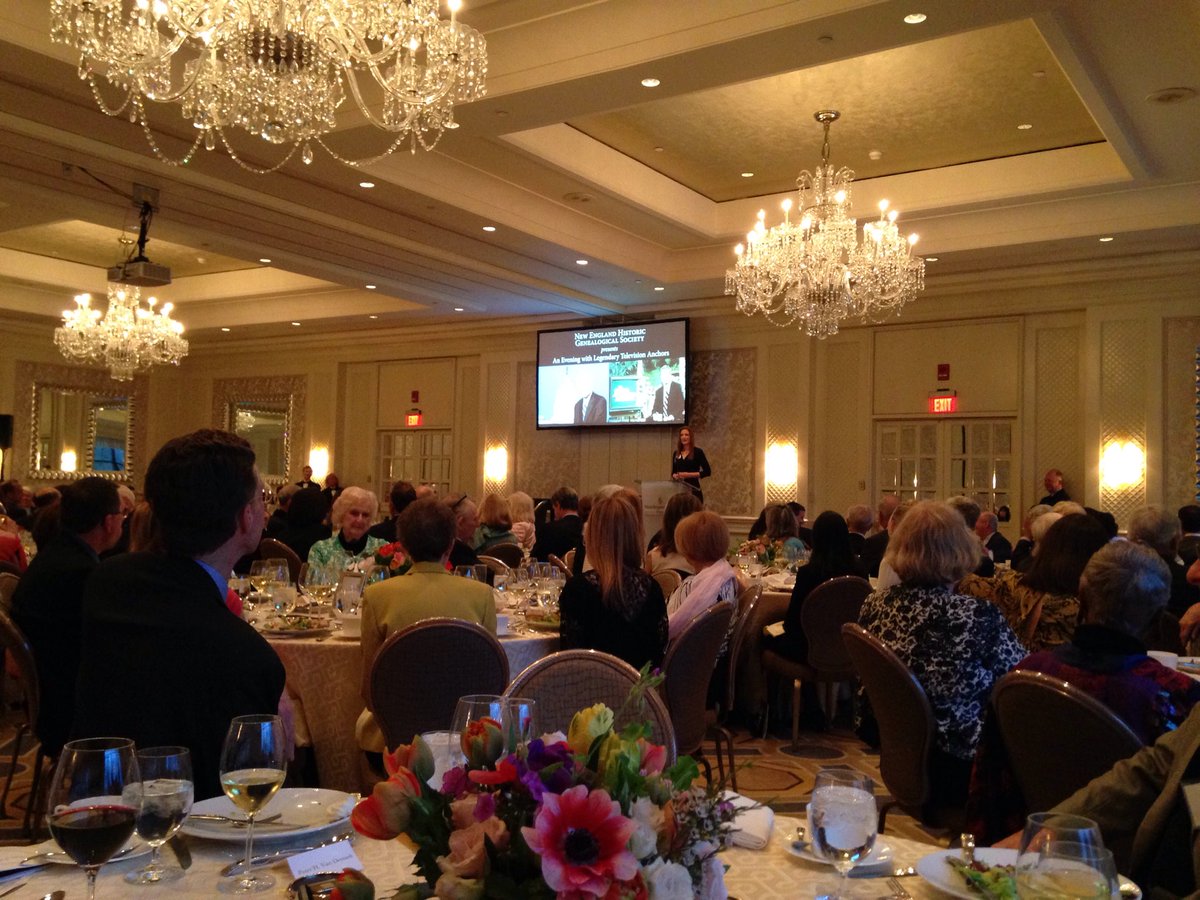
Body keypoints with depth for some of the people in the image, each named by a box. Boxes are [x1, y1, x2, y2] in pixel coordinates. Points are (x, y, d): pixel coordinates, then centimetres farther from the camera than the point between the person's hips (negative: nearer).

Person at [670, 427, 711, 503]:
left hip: (693, 490, -4)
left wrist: (689, 474, -15)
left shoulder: (697, 452, -3)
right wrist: (674, 476, -4)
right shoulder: (676, 453, 11)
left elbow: (707, 471, -8)